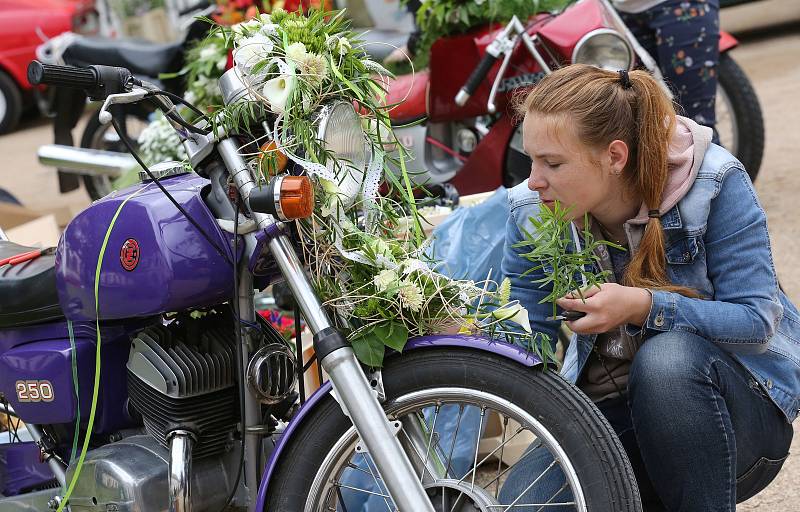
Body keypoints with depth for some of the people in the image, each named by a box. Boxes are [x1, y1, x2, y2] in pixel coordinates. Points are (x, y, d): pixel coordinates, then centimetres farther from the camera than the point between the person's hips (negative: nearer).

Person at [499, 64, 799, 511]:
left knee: (668, 356, -37)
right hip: (610, 416, 4)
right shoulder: (532, 213, -5)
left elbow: (757, 320, -17)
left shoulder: (716, 182, -16)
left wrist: (645, 306, -31)